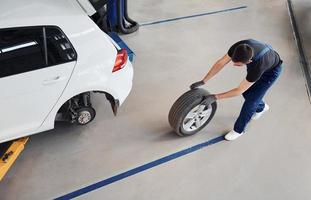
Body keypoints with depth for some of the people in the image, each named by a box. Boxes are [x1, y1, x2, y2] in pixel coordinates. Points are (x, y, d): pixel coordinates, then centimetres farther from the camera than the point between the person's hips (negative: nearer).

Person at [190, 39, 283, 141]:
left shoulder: (257, 66, -47)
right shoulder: (239, 47, -35)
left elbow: (239, 90, -35)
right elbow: (220, 63, -24)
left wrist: (215, 97, -32)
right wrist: (202, 81, -24)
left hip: (271, 70, -6)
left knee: (251, 99, -5)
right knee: (246, 92, 12)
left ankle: (239, 129, 15)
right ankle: (261, 107, 45)